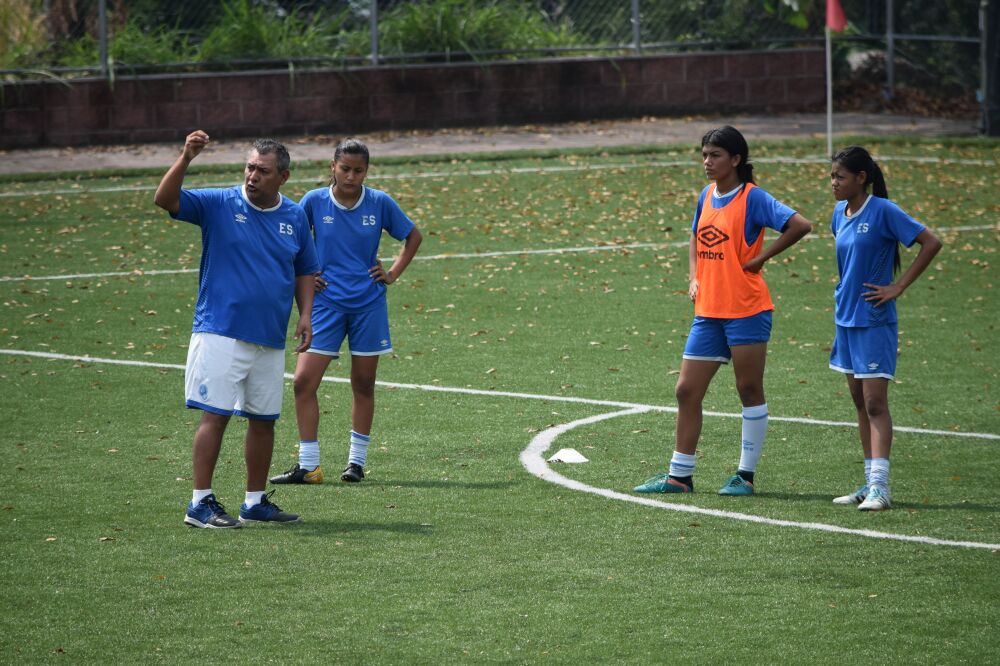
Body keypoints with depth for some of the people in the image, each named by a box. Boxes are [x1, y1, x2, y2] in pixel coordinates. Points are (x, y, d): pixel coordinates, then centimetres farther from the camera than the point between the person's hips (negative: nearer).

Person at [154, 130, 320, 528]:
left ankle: (255, 502, 20)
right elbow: (165, 199, -15)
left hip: (270, 341, 5)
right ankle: (200, 503, -6)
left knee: (264, 419, 10)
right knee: (215, 415, -9)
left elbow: (304, 271, 18)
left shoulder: (295, 217, 9)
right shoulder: (219, 204, -3)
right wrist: (186, 159, -28)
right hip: (221, 333, -5)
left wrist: (305, 315, 4)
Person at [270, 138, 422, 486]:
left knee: (364, 384, 6)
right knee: (304, 381, -9)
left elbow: (413, 236, 15)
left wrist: (394, 273, 6)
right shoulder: (315, 201, -3)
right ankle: (308, 466, -4)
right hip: (326, 302, 0)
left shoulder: (380, 203, -1)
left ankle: (357, 461, 19)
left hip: (368, 304, 0)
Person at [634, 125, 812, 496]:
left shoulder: (752, 197, -10)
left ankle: (746, 476, 9)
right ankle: (680, 476, 12)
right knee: (687, 391, 5)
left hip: (746, 310, -7)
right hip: (708, 312, 7)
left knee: (750, 391, 1)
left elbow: (799, 225, -20)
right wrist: (694, 278, 13)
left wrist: (761, 258, -15)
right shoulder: (707, 196, 12)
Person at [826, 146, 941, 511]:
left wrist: (898, 287, -16)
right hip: (846, 319, 8)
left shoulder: (883, 211, -14)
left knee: (875, 403, -12)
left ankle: (880, 487, -16)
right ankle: (870, 484, 17)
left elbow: (931, 243, -16)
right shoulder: (840, 213, 8)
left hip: (875, 321, -8)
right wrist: (844, 289, 13)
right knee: (861, 404, 11)